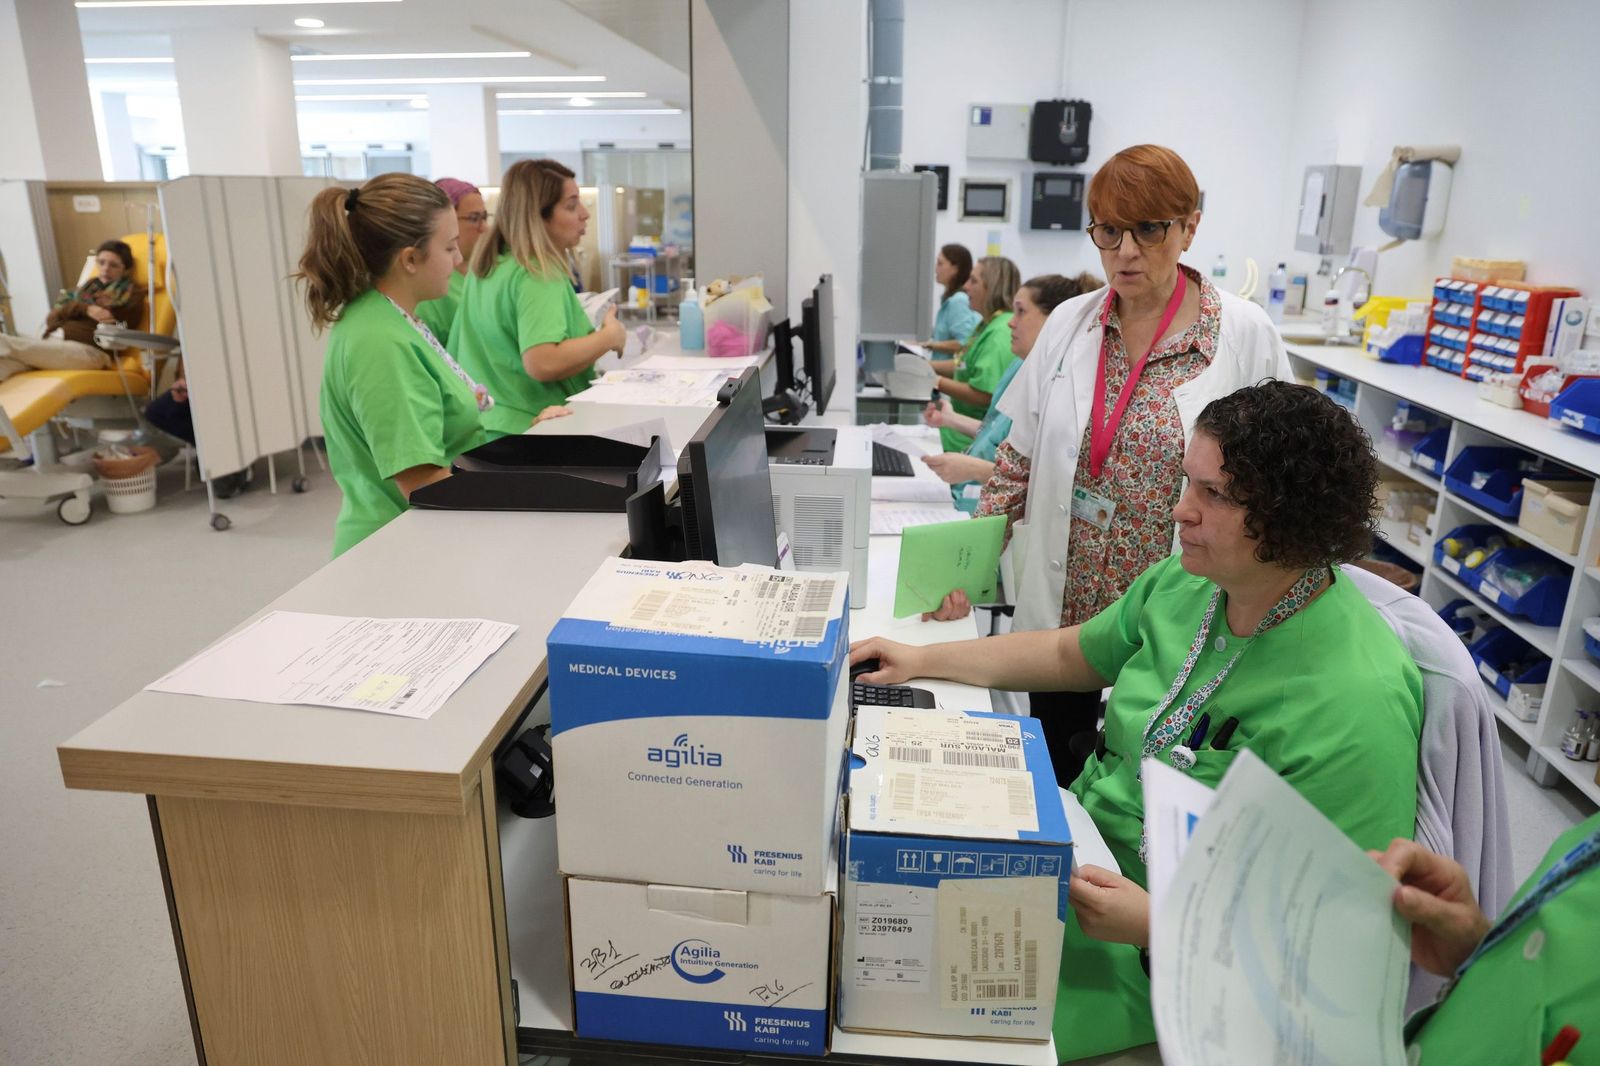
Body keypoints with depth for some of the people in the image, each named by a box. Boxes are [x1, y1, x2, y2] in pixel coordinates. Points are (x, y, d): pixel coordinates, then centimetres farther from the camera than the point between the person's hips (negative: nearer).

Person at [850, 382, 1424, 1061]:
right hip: (1083, 839, 7)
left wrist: (1156, 922, -30)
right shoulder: (1186, 582, -4)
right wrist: (923, 660, 8)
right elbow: (1071, 654, 12)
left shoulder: (1355, 706, -27)